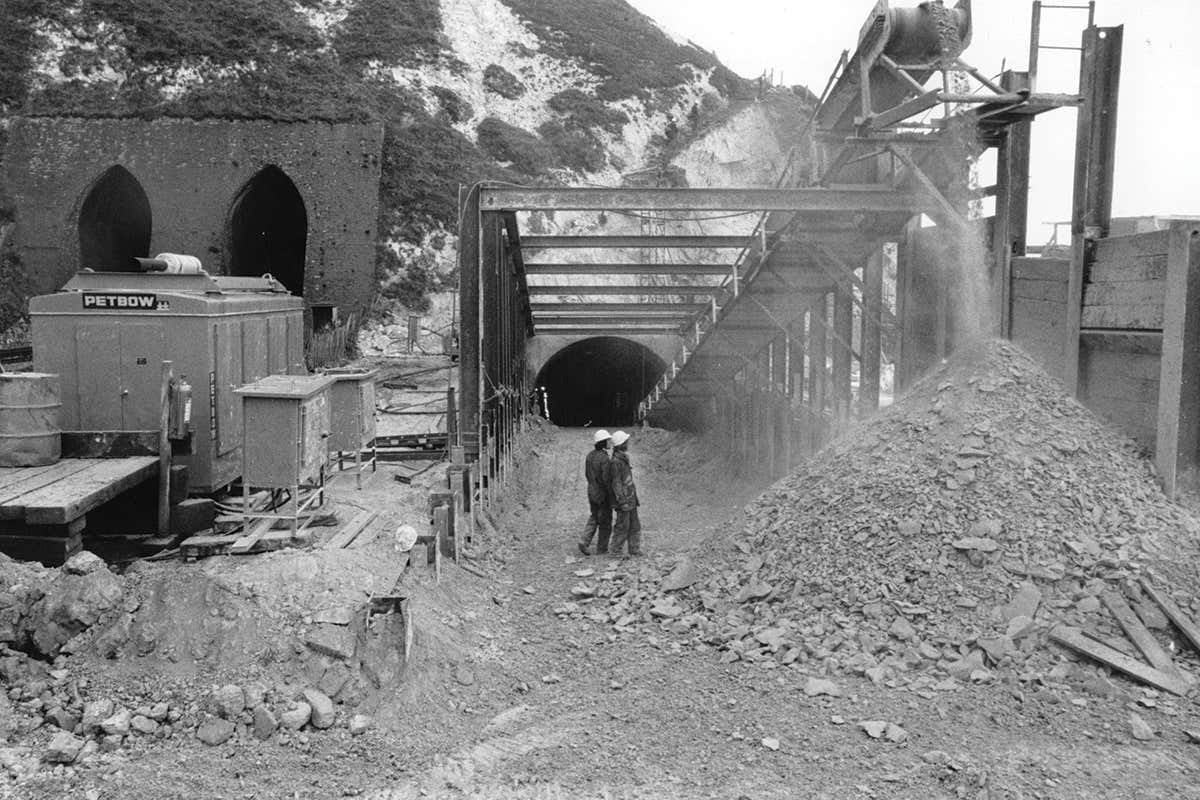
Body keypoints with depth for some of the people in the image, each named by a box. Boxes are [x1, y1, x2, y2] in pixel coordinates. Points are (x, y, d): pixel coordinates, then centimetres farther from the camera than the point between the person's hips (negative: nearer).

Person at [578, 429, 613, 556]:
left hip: (591, 492, 7)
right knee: (605, 521, 8)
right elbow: (606, 479, -24)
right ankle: (602, 548, 16)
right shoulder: (604, 458, -22)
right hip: (603, 494, -7)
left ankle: (584, 542, 6)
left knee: (594, 518, 19)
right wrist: (612, 495, -14)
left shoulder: (590, 455, 3)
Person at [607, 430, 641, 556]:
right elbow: (616, 483, -19)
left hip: (631, 500, 9)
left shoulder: (623, 459, 12)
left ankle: (634, 549, 17)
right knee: (622, 527, -2)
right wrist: (623, 502, -21)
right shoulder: (615, 462, -18)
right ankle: (614, 550, 9)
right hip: (623, 500, -9)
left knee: (635, 526, 11)